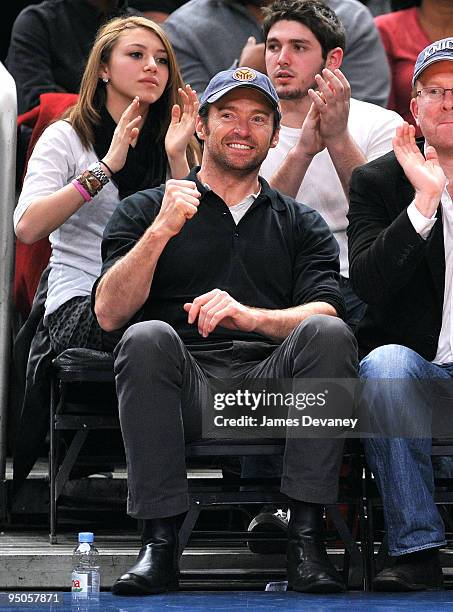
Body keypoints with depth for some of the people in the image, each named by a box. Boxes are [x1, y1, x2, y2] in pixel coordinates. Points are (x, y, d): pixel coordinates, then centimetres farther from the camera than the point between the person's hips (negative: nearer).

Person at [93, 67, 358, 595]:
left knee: (328, 334, -29)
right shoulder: (144, 211, 19)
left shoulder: (302, 225, 23)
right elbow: (109, 314, 4)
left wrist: (248, 315, -16)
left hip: (272, 382, 1)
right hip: (188, 385, -1)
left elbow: (324, 312, 4)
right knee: (148, 338, -33)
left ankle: (306, 538, -29)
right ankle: (159, 542, -31)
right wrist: (162, 231, -8)